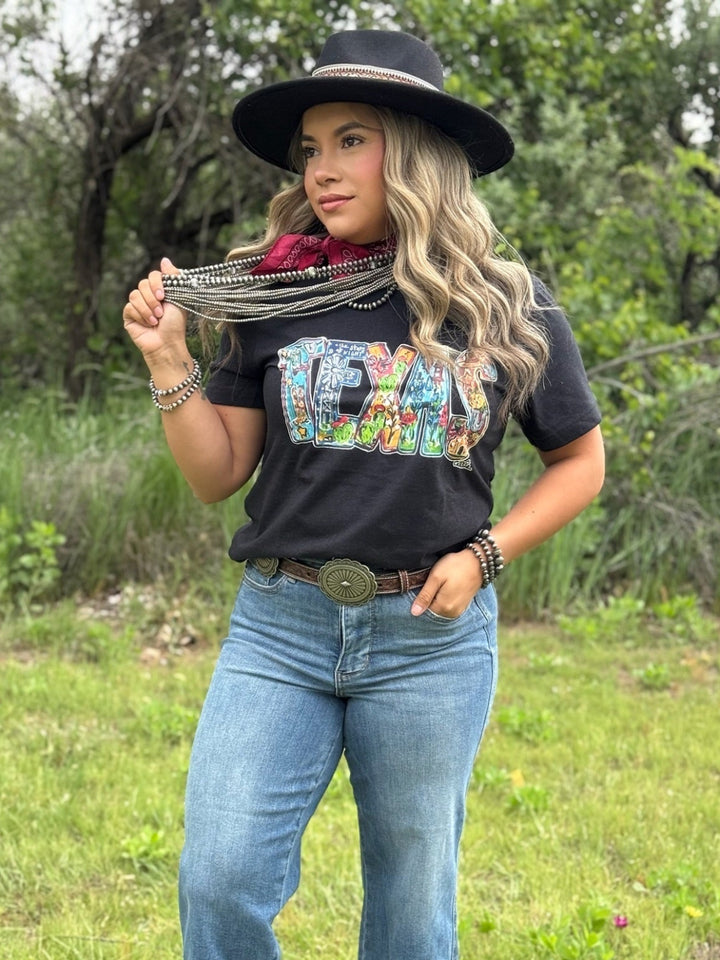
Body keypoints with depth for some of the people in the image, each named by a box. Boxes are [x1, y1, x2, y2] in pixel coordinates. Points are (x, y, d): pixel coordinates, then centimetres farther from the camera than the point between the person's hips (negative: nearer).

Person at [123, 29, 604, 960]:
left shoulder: (505, 308, -2)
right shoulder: (273, 294, 1)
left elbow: (580, 461, 9)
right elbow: (219, 474, 6)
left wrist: (482, 556, -5)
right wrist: (168, 362, -8)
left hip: (431, 638, -1)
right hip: (279, 627, 1)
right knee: (219, 880, -8)